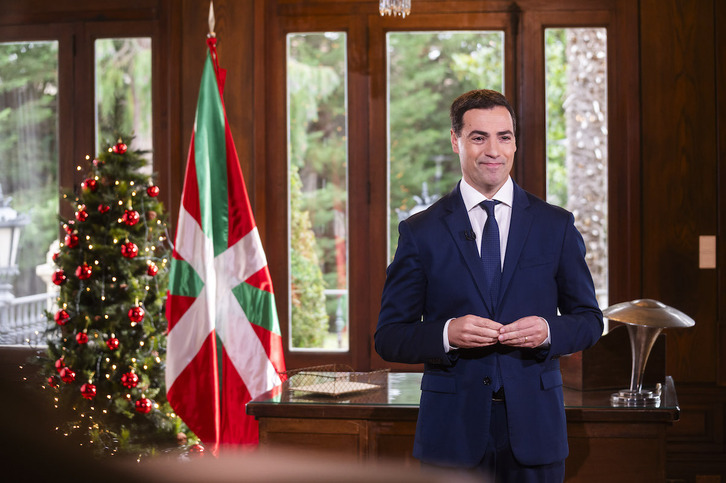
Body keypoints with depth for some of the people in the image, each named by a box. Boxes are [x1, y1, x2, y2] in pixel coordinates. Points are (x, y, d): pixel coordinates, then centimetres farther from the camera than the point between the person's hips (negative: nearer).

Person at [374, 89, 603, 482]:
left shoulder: (556, 225, 6)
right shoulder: (420, 232, 2)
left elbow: (589, 319, 10)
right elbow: (388, 337, 1)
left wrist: (549, 331, -11)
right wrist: (446, 334, -17)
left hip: (534, 425, 1)